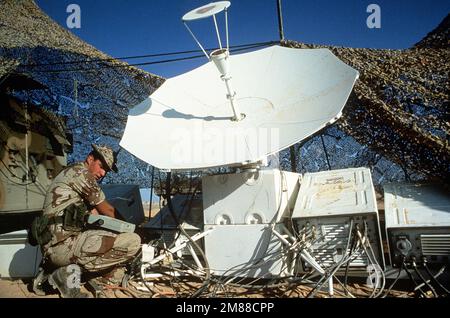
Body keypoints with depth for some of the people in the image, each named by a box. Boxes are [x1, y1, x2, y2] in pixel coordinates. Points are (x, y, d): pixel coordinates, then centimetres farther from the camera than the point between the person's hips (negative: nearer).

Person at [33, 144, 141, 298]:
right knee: (133, 242, -17)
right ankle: (71, 272, -11)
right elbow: (106, 211, 3)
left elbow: (94, 214, 23)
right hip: (64, 244, -10)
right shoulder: (80, 172, -4)